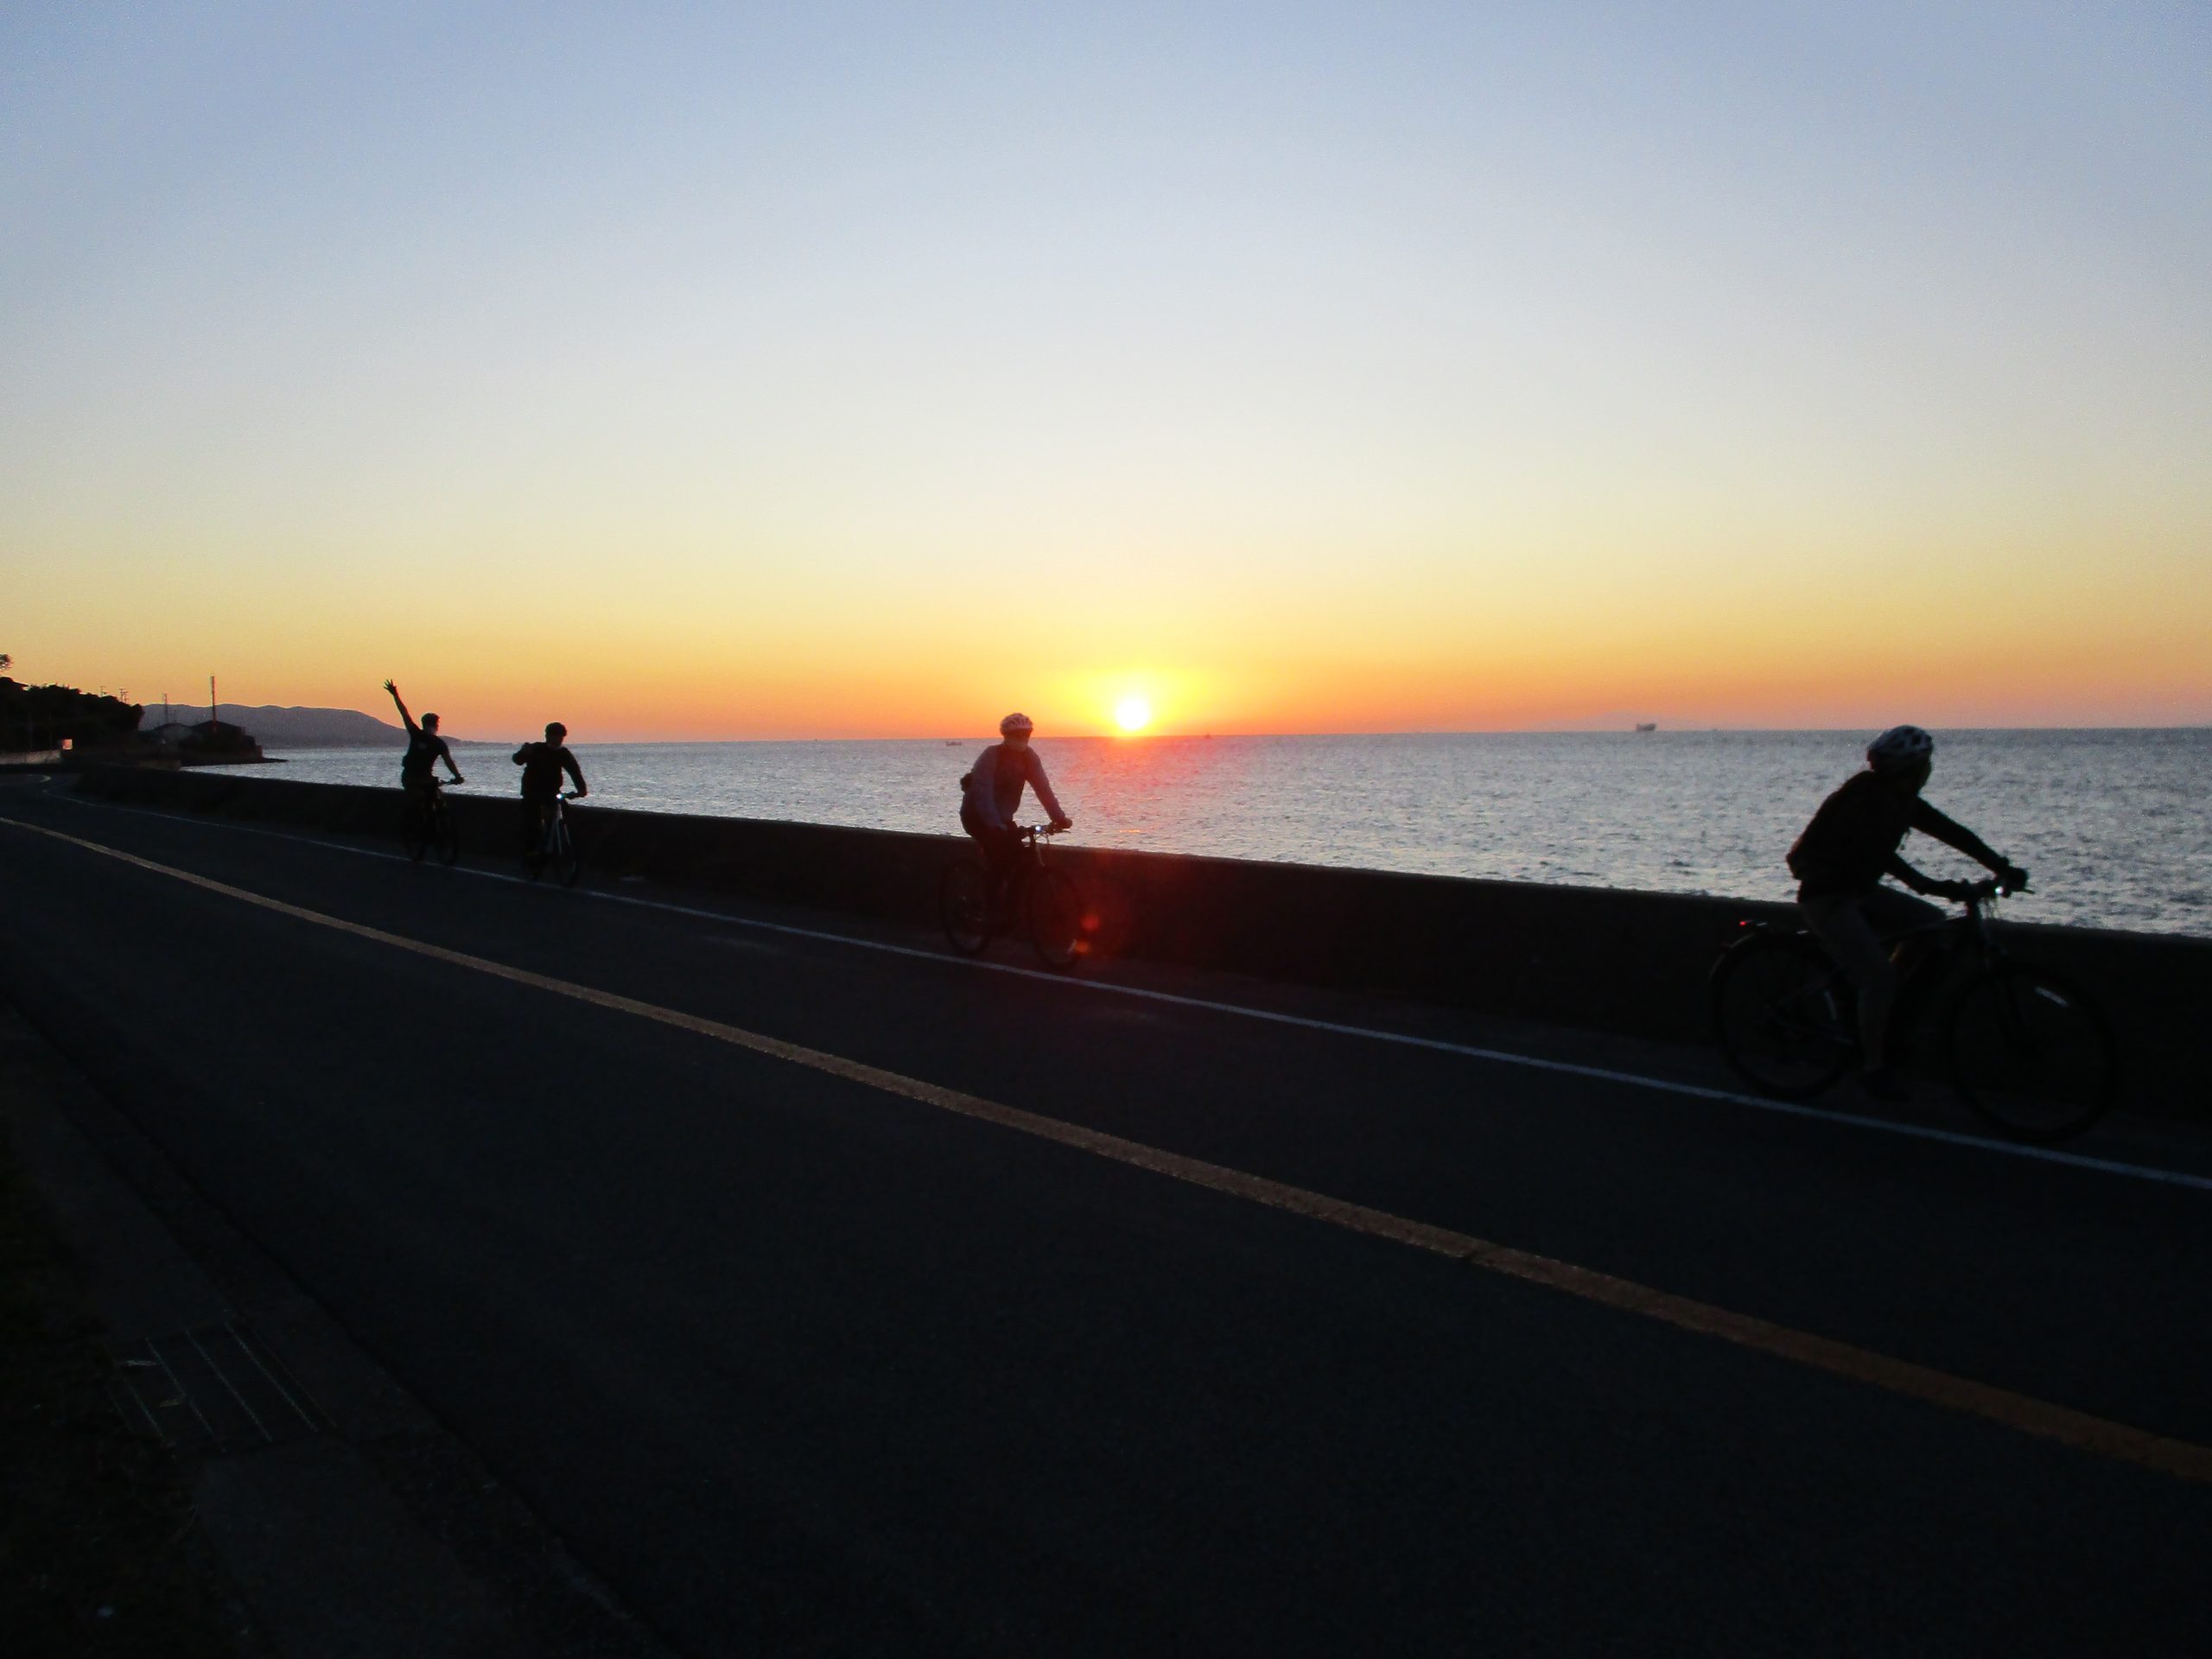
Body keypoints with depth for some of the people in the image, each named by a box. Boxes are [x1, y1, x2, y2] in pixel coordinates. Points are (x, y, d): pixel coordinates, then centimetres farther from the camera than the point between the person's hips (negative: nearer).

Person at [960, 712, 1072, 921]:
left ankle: (1012, 904, 6)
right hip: (977, 815, -6)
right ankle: (995, 908, -11)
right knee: (999, 852, -22)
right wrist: (995, 825, -43)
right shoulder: (991, 756, -23)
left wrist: (1059, 817, -23)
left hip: (1002, 817, 6)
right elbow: (983, 794, -32)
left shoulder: (1029, 757, -7)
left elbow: (1043, 788, -13)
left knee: (1016, 853, -9)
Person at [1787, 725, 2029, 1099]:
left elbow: (1951, 832, 3)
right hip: (1826, 896, -9)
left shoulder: (1902, 799, 5)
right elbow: (1877, 853, -34)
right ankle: (1874, 1068, -6)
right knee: (1880, 976, -18)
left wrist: (2002, 866, -6)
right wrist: (1929, 885, -43)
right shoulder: (1863, 797, -22)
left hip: (1861, 890, 9)